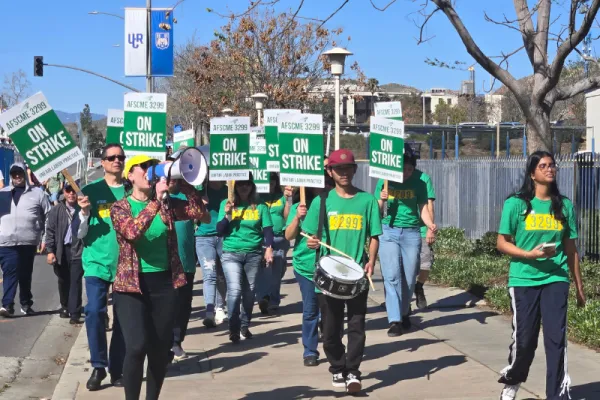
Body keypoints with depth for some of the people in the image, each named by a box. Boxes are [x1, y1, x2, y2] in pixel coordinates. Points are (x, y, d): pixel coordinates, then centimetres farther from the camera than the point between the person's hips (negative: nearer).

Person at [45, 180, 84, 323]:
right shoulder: (57, 210, 2)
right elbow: (50, 230, 1)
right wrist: (50, 250, -4)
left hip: (78, 250, -3)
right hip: (61, 250, 3)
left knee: (75, 282, -6)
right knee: (63, 281, 15)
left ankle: (75, 313, -5)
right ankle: (65, 307, 33)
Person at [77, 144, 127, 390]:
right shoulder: (90, 190, 1)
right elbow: (80, 234, 1)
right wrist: (84, 212, -16)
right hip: (97, 261, -1)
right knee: (95, 312, -11)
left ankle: (117, 368, 15)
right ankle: (98, 367, 2)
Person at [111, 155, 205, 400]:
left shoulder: (167, 204, 8)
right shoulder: (120, 207, -2)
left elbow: (199, 212, -4)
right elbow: (132, 231, -22)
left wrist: (182, 183, -11)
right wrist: (156, 200, -26)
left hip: (164, 284, 4)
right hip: (132, 286, -4)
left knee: (161, 350, 7)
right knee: (137, 346, -17)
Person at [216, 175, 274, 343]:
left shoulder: (260, 206, 3)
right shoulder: (226, 204, 3)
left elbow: (267, 229, 1)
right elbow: (220, 230, 1)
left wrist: (269, 248, -14)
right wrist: (227, 215, -15)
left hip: (253, 254, 2)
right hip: (231, 253, -2)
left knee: (249, 292, 8)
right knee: (235, 290, -15)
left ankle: (244, 326, 24)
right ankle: (233, 329, -6)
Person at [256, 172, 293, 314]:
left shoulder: (281, 197, 9)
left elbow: (287, 217, 6)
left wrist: (288, 199, -4)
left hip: (280, 239, 3)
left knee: (276, 272, 6)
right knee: (262, 268, -17)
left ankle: (273, 301, 17)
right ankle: (263, 298, -24)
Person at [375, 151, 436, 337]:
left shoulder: (418, 183, 4)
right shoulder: (385, 182, 1)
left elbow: (423, 207, 4)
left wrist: (430, 224, -14)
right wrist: (382, 200, -20)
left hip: (411, 233, 1)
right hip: (388, 232, -1)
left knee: (409, 278, 6)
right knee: (392, 276, -10)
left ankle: (404, 313, 28)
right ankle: (395, 321, -11)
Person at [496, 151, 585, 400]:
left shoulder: (564, 205, 5)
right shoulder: (516, 204, -4)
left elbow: (571, 248, 11)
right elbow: (502, 243, -2)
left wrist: (579, 286, 13)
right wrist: (530, 254, -18)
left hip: (556, 280, 2)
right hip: (523, 280, -2)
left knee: (556, 338, -4)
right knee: (524, 339, 4)